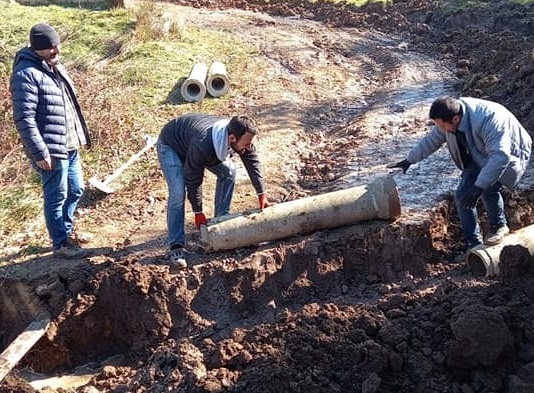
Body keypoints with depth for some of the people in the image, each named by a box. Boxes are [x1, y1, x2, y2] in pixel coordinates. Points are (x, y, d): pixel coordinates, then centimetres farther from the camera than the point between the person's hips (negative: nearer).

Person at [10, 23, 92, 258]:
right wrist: (40, 153, -23)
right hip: (51, 150, -9)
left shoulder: (55, 67, 12)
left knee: (75, 191, 20)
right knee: (56, 197, 3)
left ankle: (66, 229, 39)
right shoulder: (26, 74, -17)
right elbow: (24, 118, -22)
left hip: (70, 146, 9)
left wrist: (80, 136, 20)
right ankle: (60, 244, 17)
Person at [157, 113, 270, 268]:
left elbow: (253, 162, -10)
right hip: (170, 146, -7)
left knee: (228, 172, -5)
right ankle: (176, 247, -12)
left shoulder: (240, 137, -26)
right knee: (178, 193, -21)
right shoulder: (202, 145, -45)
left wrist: (261, 195, -6)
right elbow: (193, 180, -30)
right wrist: (198, 212, -18)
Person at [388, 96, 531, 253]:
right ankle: (473, 245, 4)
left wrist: (479, 186, -50)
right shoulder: (448, 119, -17)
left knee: (489, 188, -32)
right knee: (463, 195, -7)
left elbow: (500, 156, -45)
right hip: (480, 156, 7)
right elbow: (431, 140, 2)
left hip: (510, 154, -7)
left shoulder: (489, 119, -40)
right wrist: (409, 160, 8)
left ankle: (499, 226, -3)